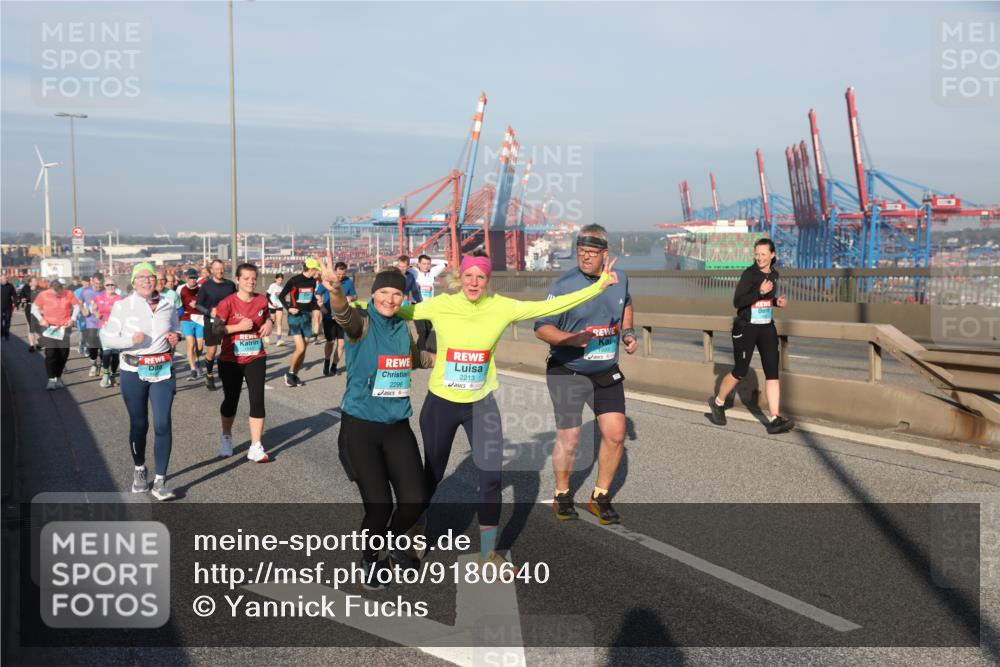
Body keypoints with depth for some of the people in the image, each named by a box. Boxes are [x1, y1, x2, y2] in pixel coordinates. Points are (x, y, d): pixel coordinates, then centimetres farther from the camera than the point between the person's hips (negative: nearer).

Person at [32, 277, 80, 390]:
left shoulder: (68, 294, -7)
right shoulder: (43, 295, -8)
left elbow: (77, 305, 6)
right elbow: (34, 307, 5)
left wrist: (73, 318, -6)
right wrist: (40, 318, -9)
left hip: (65, 328, 1)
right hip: (49, 328, -1)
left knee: (63, 354, 4)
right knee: (50, 353, -9)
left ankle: (58, 377, 19)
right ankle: (51, 379, -3)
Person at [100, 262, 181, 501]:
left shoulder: (168, 306, 6)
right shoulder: (122, 306, -3)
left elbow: (177, 330, 21)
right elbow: (106, 339, -3)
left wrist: (176, 338, -2)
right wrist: (130, 340, -20)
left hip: (163, 371, 1)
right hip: (133, 373, -1)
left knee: (163, 424, -8)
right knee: (139, 424, 9)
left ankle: (160, 481, -3)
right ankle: (139, 470, 33)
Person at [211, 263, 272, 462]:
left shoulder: (262, 300, -1)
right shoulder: (228, 303, -13)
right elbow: (216, 329, -13)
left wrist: (268, 323, -2)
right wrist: (239, 326, -25)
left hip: (256, 359, 2)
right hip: (231, 361, -2)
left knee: (257, 399, -8)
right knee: (231, 400, 12)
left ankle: (256, 447, -3)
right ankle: (226, 437, 39)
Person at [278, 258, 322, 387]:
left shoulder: (313, 281, 4)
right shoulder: (294, 280, -12)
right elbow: (281, 296, -2)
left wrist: (316, 308, 9)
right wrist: (289, 308, -13)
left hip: (307, 316, 6)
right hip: (295, 316, -6)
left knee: (303, 349, 5)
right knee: (300, 348, -13)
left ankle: (295, 375, 17)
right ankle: (289, 373, 6)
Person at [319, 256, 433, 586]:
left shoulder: (403, 328, 9)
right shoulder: (362, 323, -8)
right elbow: (343, 313, -33)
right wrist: (336, 290, -54)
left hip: (397, 426, 5)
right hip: (360, 427, -5)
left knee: (415, 500, -3)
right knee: (379, 506, -8)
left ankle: (393, 541, 31)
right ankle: (369, 556, 25)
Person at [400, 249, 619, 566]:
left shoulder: (501, 307, -10)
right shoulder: (440, 305, -12)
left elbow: (550, 306, -9)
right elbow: (401, 311, 0)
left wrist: (598, 286, -11)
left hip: (482, 404, 1)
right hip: (440, 403, -1)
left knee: (491, 477, 0)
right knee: (432, 475, 13)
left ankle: (488, 553, 20)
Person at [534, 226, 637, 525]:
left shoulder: (619, 279, 0)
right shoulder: (563, 284, -16)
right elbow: (541, 328, -14)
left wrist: (627, 332, 7)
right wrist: (572, 339, -31)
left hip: (607, 373, 4)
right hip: (568, 373, -4)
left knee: (615, 435, 0)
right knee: (568, 440, 1)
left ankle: (600, 498, 20)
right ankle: (562, 495, 27)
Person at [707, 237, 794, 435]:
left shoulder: (774, 274, 8)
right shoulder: (749, 274, -12)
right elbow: (737, 302, -19)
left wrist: (777, 301, 4)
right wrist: (760, 292, -26)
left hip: (767, 328, 6)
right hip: (746, 328, -5)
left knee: (772, 371, -5)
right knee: (740, 372, 1)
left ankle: (774, 419, -7)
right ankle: (717, 403, 26)